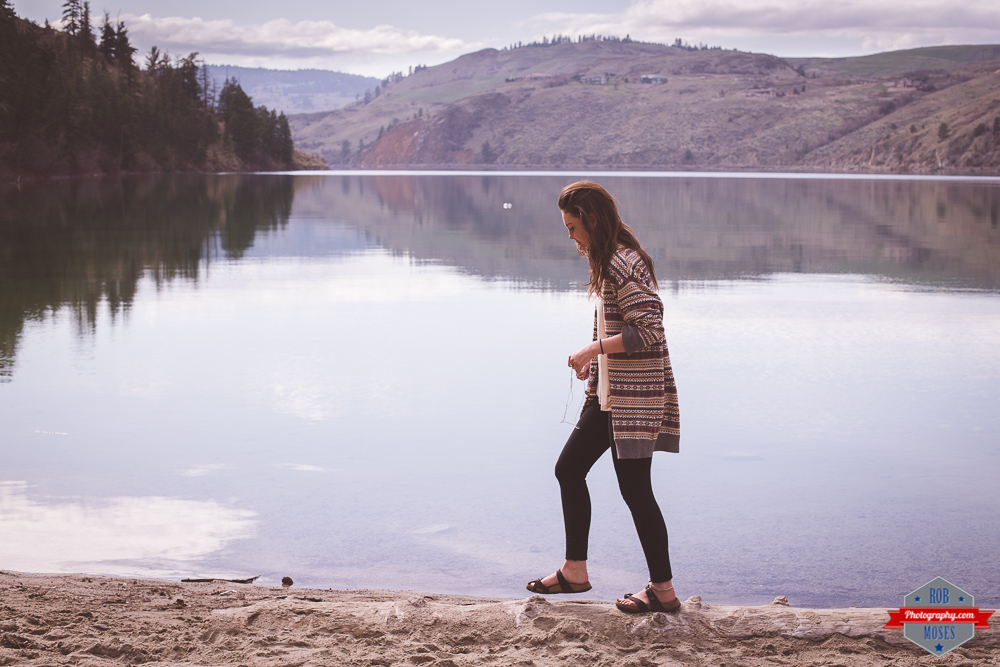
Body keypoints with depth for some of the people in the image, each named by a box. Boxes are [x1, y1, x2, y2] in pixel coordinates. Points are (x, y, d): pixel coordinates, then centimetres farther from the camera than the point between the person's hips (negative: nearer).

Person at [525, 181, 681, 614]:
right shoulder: (611, 262, 14)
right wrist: (593, 361, 13)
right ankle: (574, 571, 24)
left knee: (634, 488, -4)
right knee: (569, 469, 14)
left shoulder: (623, 265, -18)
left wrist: (595, 348, -20)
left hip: (634, 395, -11)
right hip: (609, 393, 11)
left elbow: (649, 330, -24)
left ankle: (663, 591, 6)